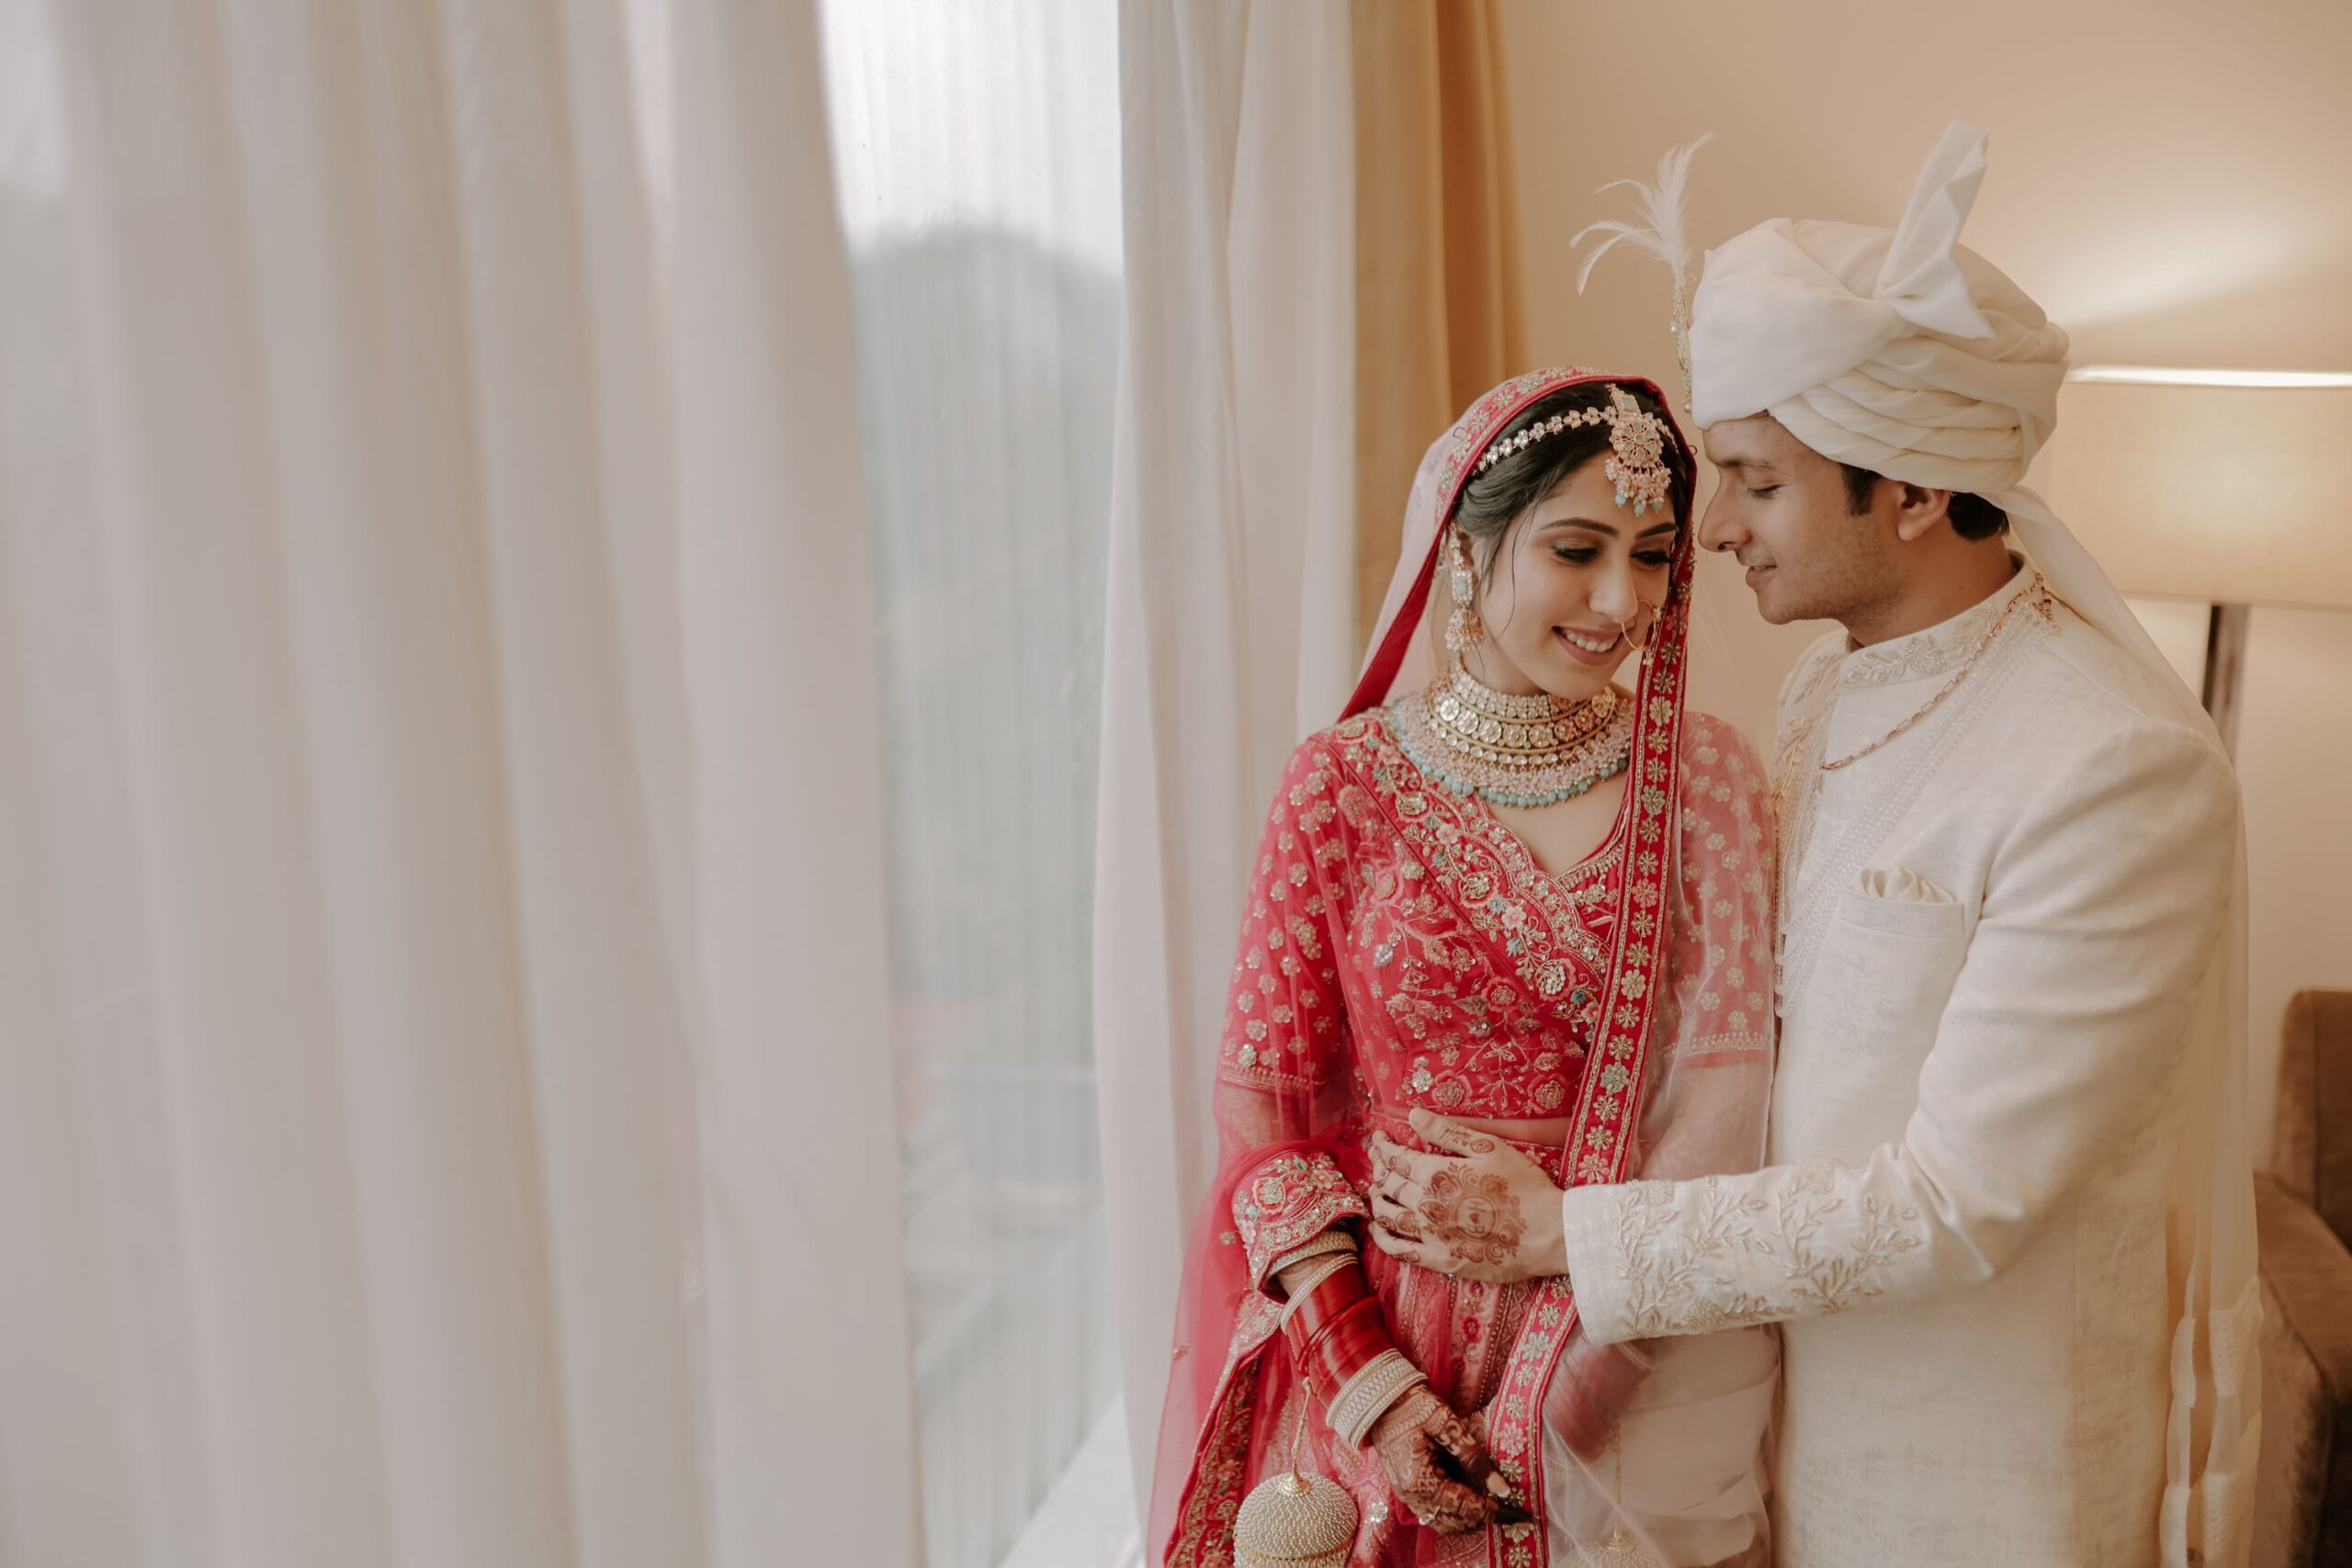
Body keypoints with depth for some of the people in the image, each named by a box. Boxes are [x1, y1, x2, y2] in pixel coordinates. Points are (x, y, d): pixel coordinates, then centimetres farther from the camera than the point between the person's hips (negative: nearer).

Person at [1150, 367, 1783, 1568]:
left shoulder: (1710, 779, -4)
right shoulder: (1341, 787, -7)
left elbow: (1734, 1091, -3)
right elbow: (1261, 1107, -6)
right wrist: (1363, 1379, -13)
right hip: (1384, 1336, -1)